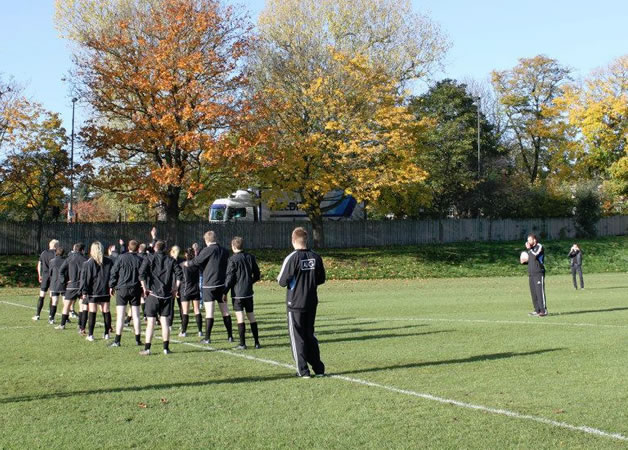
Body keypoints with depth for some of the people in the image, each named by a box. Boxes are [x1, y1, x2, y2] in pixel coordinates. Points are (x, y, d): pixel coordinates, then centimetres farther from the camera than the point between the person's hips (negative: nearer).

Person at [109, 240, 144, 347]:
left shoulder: (121, 258, -4)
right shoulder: (140, 260, 0)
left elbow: (114, 272, -2)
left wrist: (112, 286, 6)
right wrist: (143, 289, 14)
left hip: (122, 289, -2)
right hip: (135, 290, 2)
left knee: (120, 316, -2)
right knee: (136, 316, 8)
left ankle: (117, 340, -4)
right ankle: (137, 340, 12)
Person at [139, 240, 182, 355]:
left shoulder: (149, 258, 1)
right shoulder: (170, 260, 7)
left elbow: (142, 273, -12)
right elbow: (179, 273, -2)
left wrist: (145, 288, -5)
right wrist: (175, 288, 4)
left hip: (153, 293, -2)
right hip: (167, 294, 2)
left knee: (151, 322, 0)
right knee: (164, 321, 7)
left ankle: (147, 348, -1)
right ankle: (166, 348, 6)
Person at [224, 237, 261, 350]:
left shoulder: (233, 259, -11)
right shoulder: (250, 257, 6)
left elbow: (229, 278, -12)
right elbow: (257, 275, 10)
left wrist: (225, 292, -5)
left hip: (237, 293, -5)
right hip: (249, 292, 5)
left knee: (240, 318, -3)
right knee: (251, 316, 11)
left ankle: (242, 344, -3)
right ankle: (257, 342, 12)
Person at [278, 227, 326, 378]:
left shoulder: (292, 258, -15)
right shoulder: (316, 257, 0)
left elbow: (283, 282, -14)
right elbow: (321, 279, 9)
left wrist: (279, 278, 8)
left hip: (295, 304, -5)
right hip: (312, 303, 5)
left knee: (297, 337, 4)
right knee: (310, 335, 16)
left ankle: (303, 370, 5)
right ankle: (318, 368, 15)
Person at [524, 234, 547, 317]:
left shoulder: (539, 247, -4)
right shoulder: (531, 248, 21)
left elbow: (535, 256, -19)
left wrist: (529, 249, -11)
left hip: (539, 273, -8)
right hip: (531, 274, 8)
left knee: (540, 292, -12)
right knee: (533, 293, 6)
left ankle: (544, 310, -13)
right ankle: (537, 310, 11)